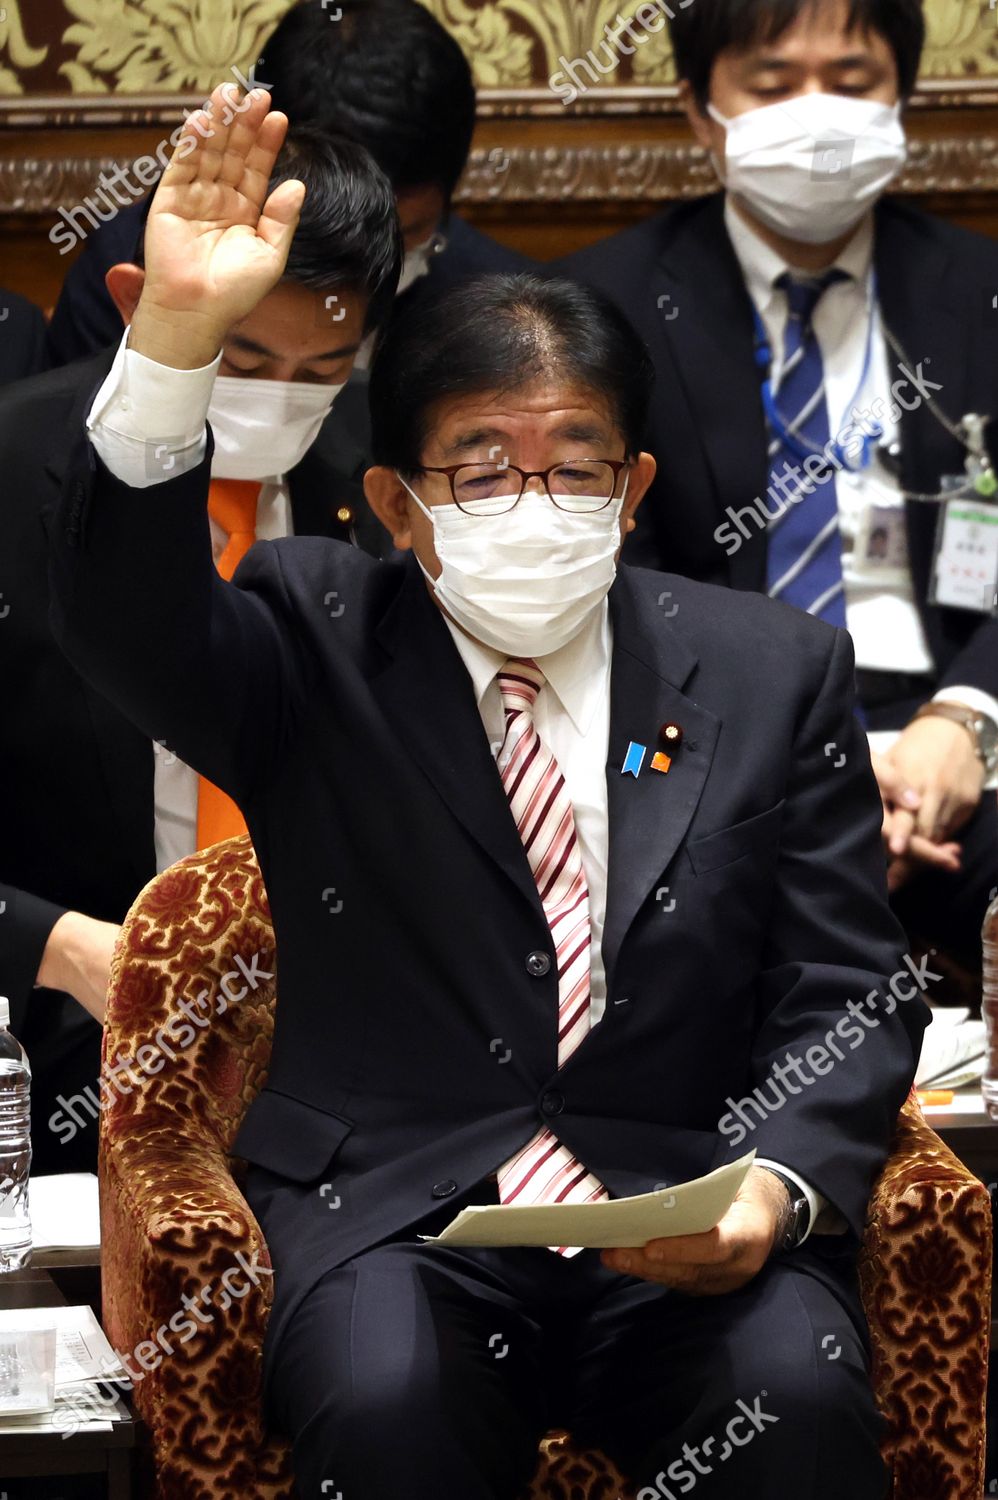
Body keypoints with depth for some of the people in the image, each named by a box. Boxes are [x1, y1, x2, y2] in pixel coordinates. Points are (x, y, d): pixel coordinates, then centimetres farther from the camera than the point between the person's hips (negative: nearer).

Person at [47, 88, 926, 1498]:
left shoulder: (773, 670, 9)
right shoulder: (320, 644, 6)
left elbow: (848, 994, 8)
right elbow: (125, 621, -14)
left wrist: (779, 1182, -14)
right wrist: (177, 333, -30)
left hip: (688, 1209, 1)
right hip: (391, 1206, -1)